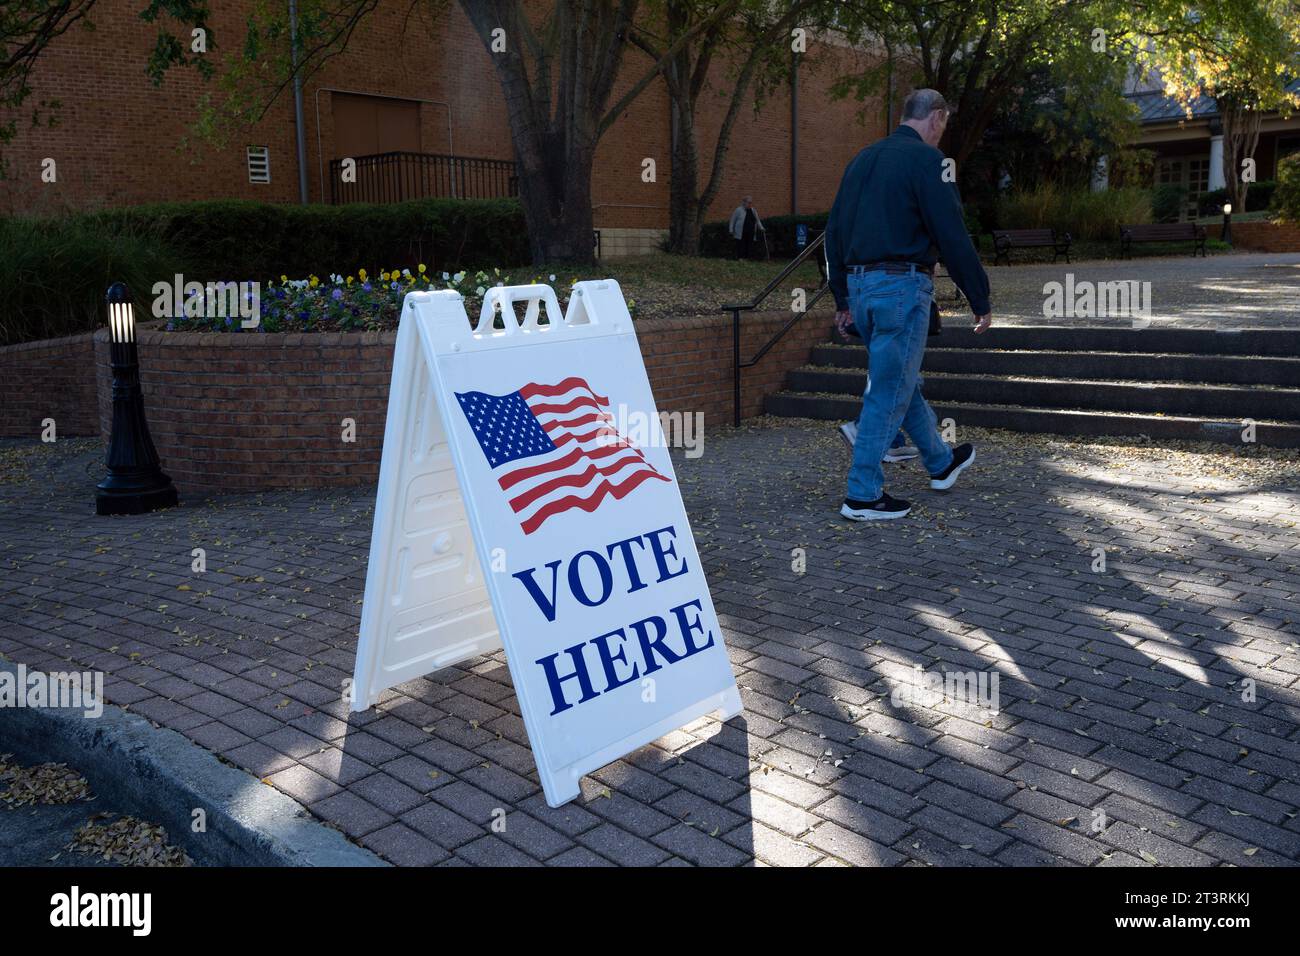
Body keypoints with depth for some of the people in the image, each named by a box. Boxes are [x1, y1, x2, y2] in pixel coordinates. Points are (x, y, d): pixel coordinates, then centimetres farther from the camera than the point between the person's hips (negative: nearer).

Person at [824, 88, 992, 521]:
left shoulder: (863, 159, 16)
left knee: (901, 380, 20)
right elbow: (952, 234, -14)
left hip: (860, 286, 9)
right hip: (902, 288, -8)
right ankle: (863, 495, 1)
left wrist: (842, 298, 23)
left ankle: (941, 462, 38)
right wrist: (980, 299, -7)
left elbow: (834, 230, 18)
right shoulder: (926, 159, -8)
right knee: (889, 391, -3)